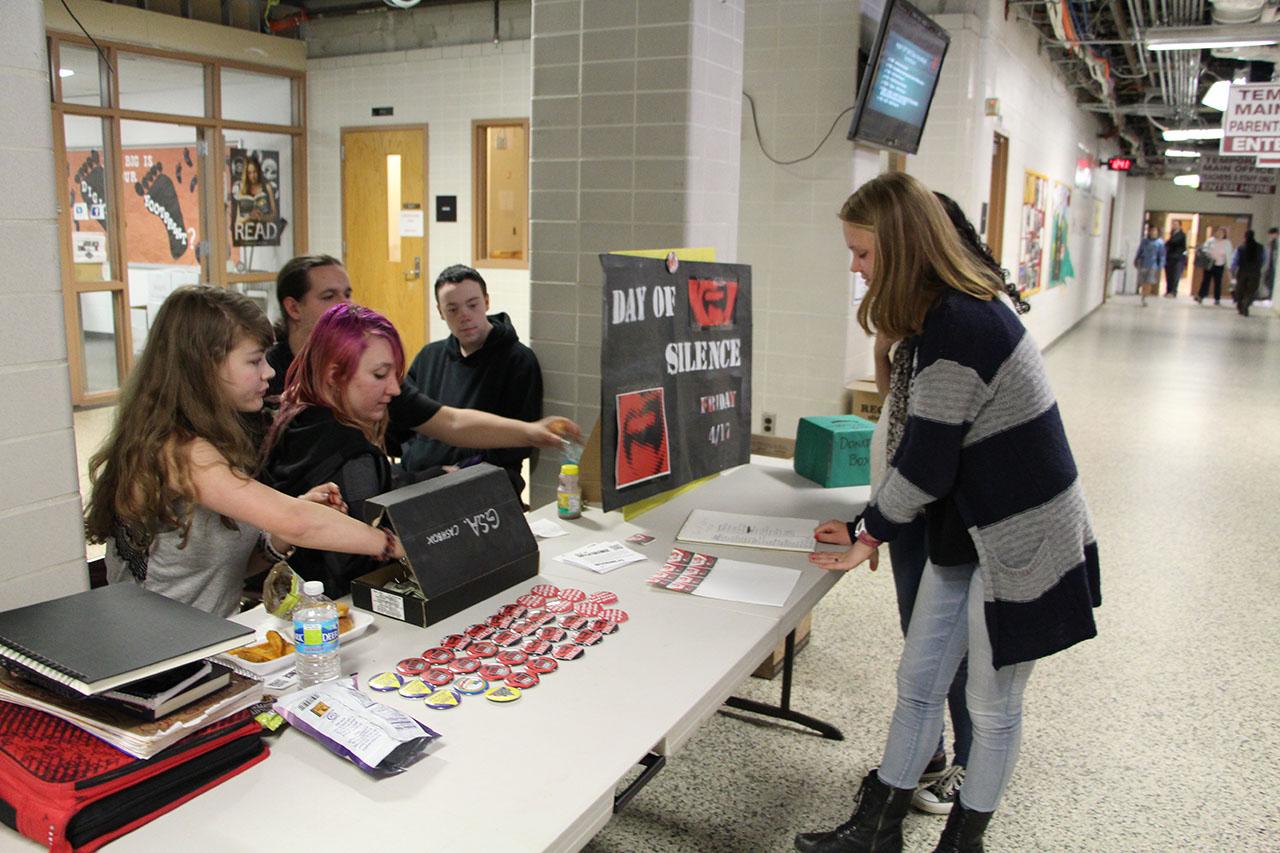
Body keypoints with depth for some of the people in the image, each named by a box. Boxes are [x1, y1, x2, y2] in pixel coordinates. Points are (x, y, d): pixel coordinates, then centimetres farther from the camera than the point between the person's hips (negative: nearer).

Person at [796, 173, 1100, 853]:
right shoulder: (961, 308, 6)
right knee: (916, 683, 15)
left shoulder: (958, 327, -25)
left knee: (991, 706, 11)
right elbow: (926, 447, 11)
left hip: (1021, 541, -9)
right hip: (971, 530, 9)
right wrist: (875, 527, 11)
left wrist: (872, 534, -5)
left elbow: (926, 464, -21)